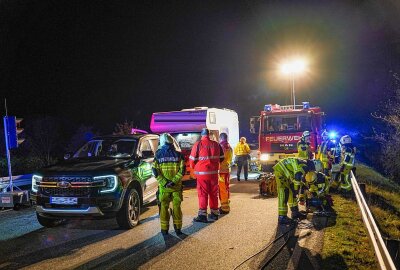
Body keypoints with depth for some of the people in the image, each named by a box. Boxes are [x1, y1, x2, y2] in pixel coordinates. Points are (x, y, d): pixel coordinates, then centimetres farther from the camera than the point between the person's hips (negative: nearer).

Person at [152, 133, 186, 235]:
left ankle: (164, 229, 13)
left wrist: (164, 183, -9)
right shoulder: (178, 155, -1)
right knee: (176, 207, 9)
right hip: (177, 186, 0)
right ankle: (178, 228, 13)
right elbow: (182, 170, -7)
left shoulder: (158, 155, -1)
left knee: (164, 207, 9)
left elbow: (155, 172, -6)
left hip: (163, 186, 0)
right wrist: (174, 181, -10)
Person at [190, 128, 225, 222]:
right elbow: (222, 158, 11)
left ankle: (202, 215, -4)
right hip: (214, 173, 4)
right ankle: (214, 213, 22)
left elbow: (192, 159, -7)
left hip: (202, 173, -4)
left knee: (203, 194, 0)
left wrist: (193, 167, 14)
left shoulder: (198, 145, -10)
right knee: (214, 194, 14)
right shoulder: (216, 144, 3)